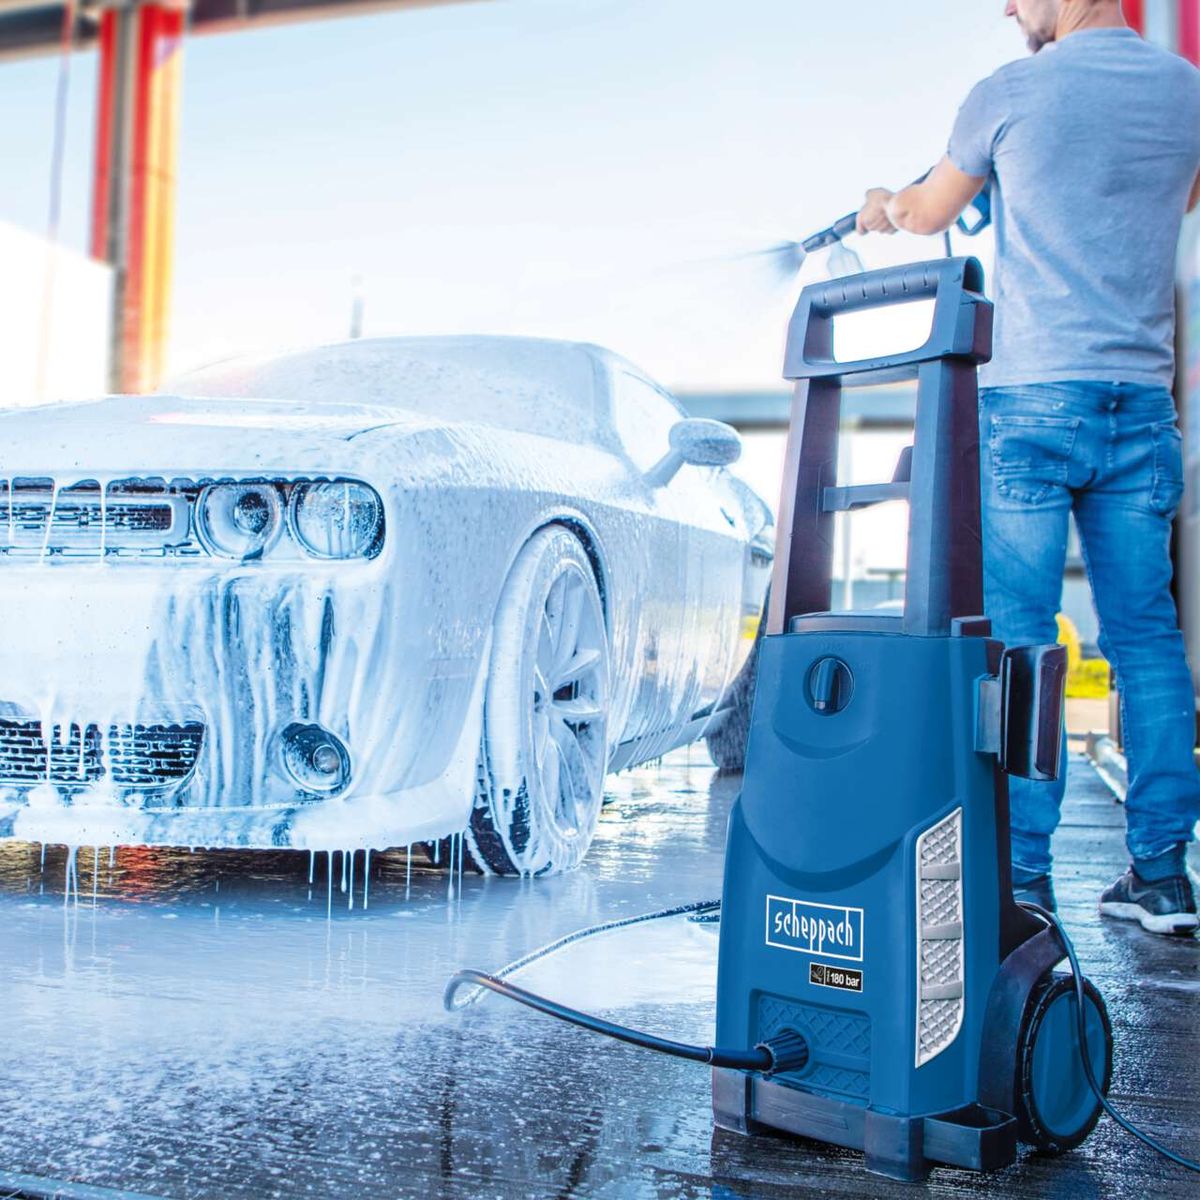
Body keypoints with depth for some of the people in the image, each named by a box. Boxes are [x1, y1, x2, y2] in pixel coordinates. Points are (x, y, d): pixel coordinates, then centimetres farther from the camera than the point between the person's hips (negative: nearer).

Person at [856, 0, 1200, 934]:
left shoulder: (1010, 95, -1)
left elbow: (929, 213, 16)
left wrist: (884, 209, 39)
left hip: (1031, 398, -4)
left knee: (1017, 636, -2)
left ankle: (1024, 872, -1)